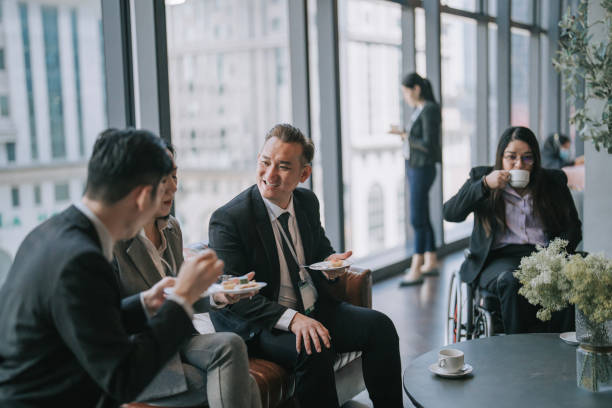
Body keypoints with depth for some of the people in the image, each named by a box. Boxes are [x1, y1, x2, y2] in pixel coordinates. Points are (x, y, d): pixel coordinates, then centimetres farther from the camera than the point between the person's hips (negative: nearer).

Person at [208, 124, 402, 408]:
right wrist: (292, 318, -32)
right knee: (315, 352, -33)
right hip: (260, 325, -6)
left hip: (316, 310, 6)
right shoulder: (227, 219, -15)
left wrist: (330, 262, -6)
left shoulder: (307, 202, 5)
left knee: (379, 325, -13)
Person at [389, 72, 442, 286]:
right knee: (423, 218, 14)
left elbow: (428, 145, -20)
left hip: (423, 169, -10)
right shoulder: (419, 110, 13)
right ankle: (431, 262, 23)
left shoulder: (429, 110, -15)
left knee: (417, 219, -10)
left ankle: (415, 271, -9)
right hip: (413, 167, 10)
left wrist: (404, 135, -17)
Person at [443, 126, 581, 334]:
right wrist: (485, 185, -13)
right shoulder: (481, 177, 11)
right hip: (499, 258, -1)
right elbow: (450, 213, -2)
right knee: (511, 282, -36)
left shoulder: (554, 181, 17)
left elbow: (573, 228, 12)